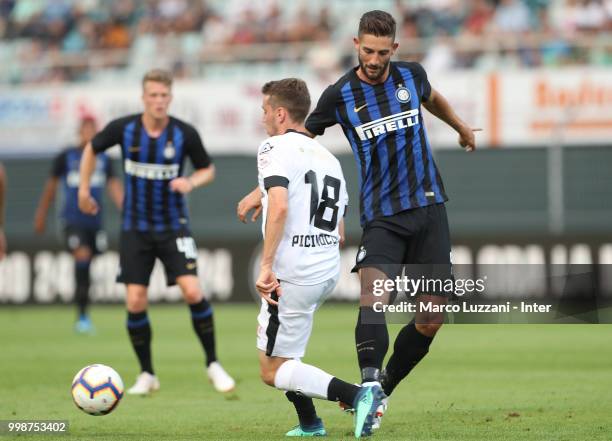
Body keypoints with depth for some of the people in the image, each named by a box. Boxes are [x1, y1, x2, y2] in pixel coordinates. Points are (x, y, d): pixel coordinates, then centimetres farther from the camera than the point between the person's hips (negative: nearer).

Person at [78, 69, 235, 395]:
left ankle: (213, 364, 0)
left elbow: (208, 169, 5)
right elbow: (92, 148, 11)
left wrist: (192, 182, -17)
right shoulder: (123, 129, -8)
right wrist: (84, 190, 11)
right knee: (135, 303, -5)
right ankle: (147, 375, 12)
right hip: (135, 229, 1)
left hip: (173, 226, -1)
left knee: (192, 291, -17)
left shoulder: (185, 134, -10)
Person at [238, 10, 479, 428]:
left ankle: (384, 389, 15)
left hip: (429, 207, 3)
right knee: (372, 293, -29)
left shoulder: (412, 75, 2)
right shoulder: (340, 94, -5)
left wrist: (462, 127, 45)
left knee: (431, 319, -2)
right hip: (381, 216, -3)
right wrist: (263, 189, -1)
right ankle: (370, 386, -34)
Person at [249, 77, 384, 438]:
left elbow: (279, 207, -24)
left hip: (292, 274, -9)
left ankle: (358, 395, -18)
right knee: (270, 345, 28)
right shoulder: (329, 158, 18)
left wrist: (266, 266, -23)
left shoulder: (276, 148, -7)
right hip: (329, 271, 9)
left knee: (273, 371, -2)